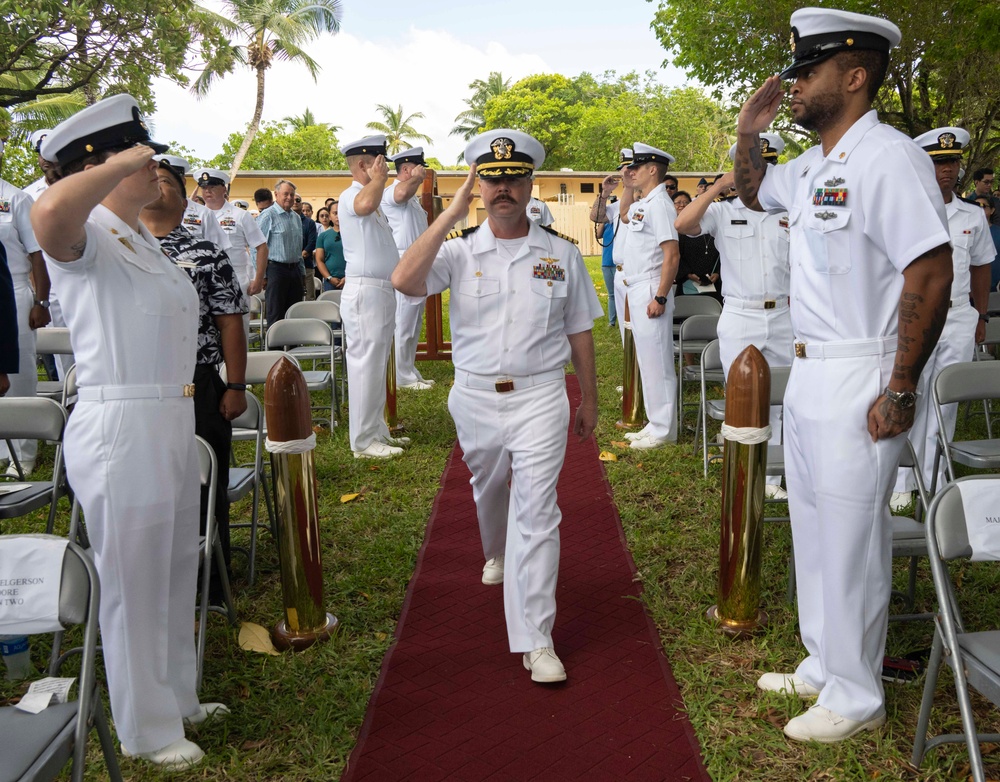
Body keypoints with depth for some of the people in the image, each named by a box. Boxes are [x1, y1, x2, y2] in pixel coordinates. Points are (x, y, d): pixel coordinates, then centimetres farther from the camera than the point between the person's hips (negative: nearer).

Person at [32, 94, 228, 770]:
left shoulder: (144, 241, 15)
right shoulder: (84, 238, -14)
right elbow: (49, 214, -40)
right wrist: (119, 163, -26)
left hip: (172, 425, 10)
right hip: (119, 428, -9)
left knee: (176, 573, 21)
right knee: (134, 584, 5)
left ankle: (177, 698, 40)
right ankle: (148, 730, 24)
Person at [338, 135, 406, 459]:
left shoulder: (373, 198, 19)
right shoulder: (350, 196, -13)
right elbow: (365, 204, -37)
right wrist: (379, 177, -21)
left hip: (382, 292, 10)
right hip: (365, 292, -10)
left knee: (377, 365, 15)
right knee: (365, 365, -6)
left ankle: (377, 431, 25)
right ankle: (364, 441, 0)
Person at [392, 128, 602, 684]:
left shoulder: (561, 253, 2)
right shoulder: (459, 249, -2)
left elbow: (579, 332, 8)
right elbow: (405, 281, -22)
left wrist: (589, 400, 11)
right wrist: (452, 213, -20)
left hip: (540, 396, -1)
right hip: (474, 396, 2)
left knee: (536, 510, -8)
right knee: (489, 491, 23)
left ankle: (536, 641, -2)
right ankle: (497, 554, 57)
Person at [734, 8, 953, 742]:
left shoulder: (887, 156, -16)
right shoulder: (812, 165, 12)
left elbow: (932, 273, -21)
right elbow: (752, 191, 32)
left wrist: (900, 391, -22)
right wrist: (749, 130, 13)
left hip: (860, 380, -9)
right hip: (806, 373, 10)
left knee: (853, 544, 2)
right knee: (813, 531, 19)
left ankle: (856, 698, 20)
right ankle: (822, 667, 36)